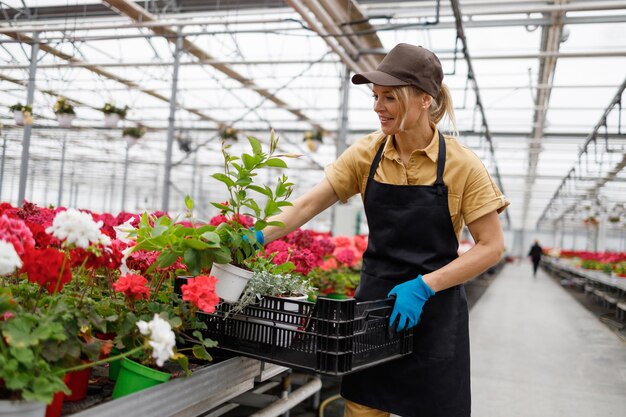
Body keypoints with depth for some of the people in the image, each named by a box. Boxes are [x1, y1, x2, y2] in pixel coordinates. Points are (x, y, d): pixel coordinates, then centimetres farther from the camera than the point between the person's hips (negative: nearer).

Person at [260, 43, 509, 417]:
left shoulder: (461, 164, -12)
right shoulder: (367, 153, -2)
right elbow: (309, 204, -6)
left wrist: (423, 286, -19)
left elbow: (492, 246, -10)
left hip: (434, 311, -2)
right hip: (374, 302, 3)